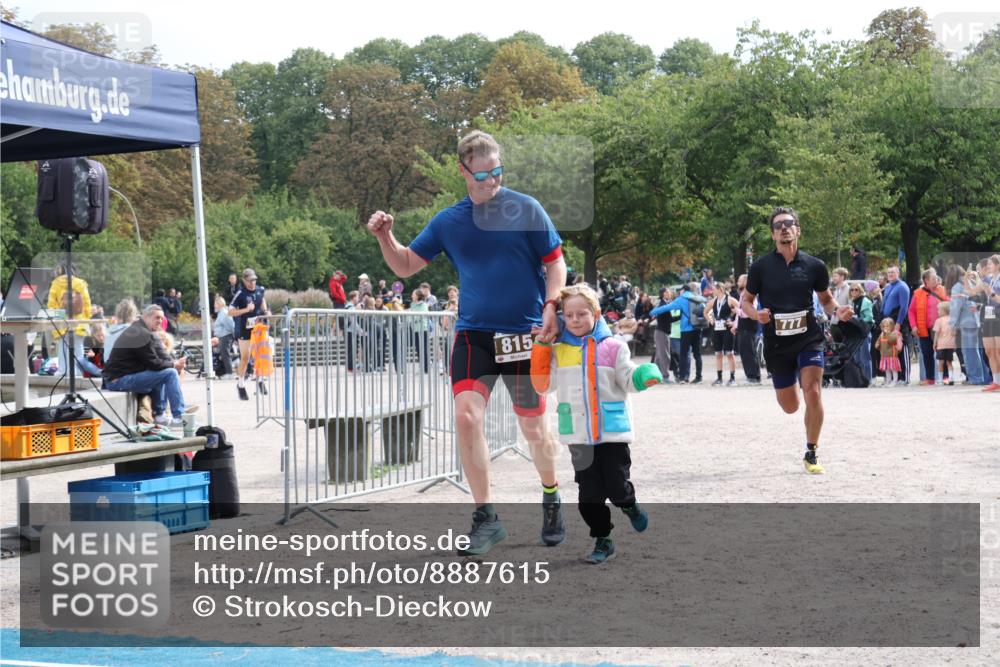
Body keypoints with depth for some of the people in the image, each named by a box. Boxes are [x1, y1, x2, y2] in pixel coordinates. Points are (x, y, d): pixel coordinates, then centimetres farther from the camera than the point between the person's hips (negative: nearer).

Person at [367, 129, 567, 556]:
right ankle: (485, 518, -2)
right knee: (466, 416, -13)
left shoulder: (526, 210, -3)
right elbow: (405, 266, 11)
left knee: (534, 428, 5)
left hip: (525, 335, -2)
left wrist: (551, 308, -14)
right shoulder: (448, 221, 6)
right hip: (473, 334, 2)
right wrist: (385, 237, -7)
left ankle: (551, 498, 33)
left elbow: (555, 263, 1)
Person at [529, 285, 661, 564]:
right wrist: (539, 351, -5)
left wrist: (644, 376, -22)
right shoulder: (557, 351, 6)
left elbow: (628, 380, 0)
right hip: (578, 435, 2)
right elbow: (543, 385, 4)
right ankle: (602, 541, 18)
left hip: (612, 431, -2)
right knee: (589, 493, 4)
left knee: (617, 488, -1)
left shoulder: (613, 347, -2)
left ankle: (629, 504, 35)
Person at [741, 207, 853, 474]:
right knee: (790, 407, 9)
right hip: (776, 343, 1)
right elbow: (746, 301, 7)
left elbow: (826, 299, 13)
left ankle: (811, 455, -3)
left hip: (809, 339, 0)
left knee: (813, 393, -19)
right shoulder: (761, 267, -3)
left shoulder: (814, 266, -1)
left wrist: (838, 310, -9)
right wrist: (757, 314, -15)